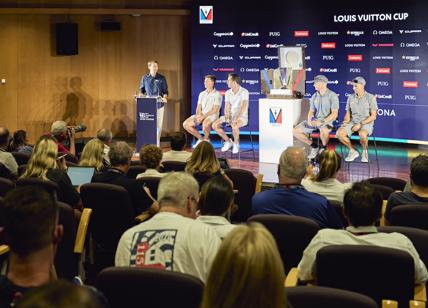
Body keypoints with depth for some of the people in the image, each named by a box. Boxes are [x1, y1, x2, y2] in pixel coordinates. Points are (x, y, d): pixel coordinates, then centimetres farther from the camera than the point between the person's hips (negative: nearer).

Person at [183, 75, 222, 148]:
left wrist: (204, 116, -21)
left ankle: (206, 139, -9)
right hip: (201, 115, 7)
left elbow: (214, 110, -13)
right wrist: (198, 115, -9)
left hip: (212, 116, -6)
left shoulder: (217, 95, -4)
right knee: (186, 124, -11)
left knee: (205, 124, -40)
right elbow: (198, 107, 13)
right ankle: (200, 138, 5)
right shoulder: (202, 94, 16)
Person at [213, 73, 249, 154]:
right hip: (230, 116, 6)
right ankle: (228, 141, 3)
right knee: (215, 125, -15)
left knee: (234, 126, -39)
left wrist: (237, 118, -32)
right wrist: (227, 117, -15)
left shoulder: (244, 92, -10)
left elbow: (243, 107, -20)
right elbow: (227, 107, 4)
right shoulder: (228, 93, 9)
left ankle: (236, 143, -11)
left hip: (242, 117, -6)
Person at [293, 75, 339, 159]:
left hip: (327, 121, -7)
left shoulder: (332, 96, -8)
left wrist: (322, 122, -24)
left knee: (324, 130, -43)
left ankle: (324, 148, -13)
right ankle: (313, 146, 7)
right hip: (314, 121, 7)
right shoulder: (314, 96, 11)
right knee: (295, 131, -7)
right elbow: (311, 111, 14)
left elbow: (334, 114, -14)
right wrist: (309, 120, -9)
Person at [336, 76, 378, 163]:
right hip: (353, 122, 4)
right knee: (339, 133, -24)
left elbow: (373, 116, -8)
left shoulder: (370, 97, -4)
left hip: (366, 123, -4)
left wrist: (360, 124, -17)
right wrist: (346, 121, -9)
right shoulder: (350, 97, 9)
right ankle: (353, 151, -2)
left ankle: (364, 151, -7)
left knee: (362, 134, -40)